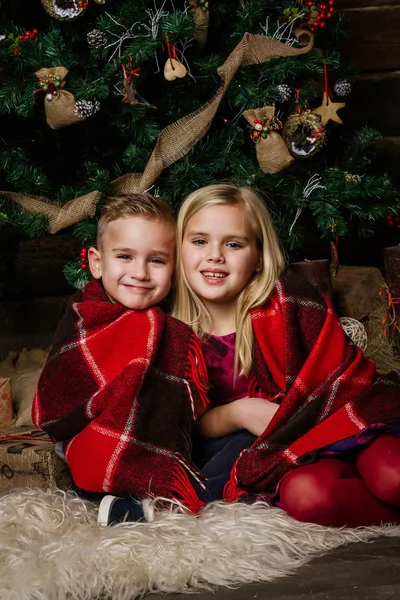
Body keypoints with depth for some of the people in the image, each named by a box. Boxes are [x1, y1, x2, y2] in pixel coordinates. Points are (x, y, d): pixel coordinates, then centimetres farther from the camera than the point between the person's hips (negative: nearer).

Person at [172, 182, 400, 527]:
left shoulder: (289, 300, -6)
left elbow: (342, 369, -5)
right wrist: (236, 414, -13)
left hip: (337, 421, -2)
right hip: (279, 449, 2)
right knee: (306, 494, -34)